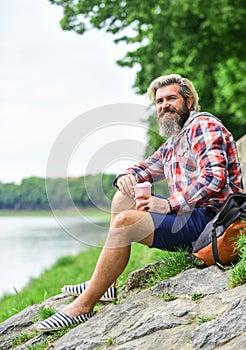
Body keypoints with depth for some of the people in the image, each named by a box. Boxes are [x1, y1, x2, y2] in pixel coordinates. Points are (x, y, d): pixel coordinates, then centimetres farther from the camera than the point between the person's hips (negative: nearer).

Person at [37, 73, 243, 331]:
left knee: (125, 222, -23)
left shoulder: (203, 125, -8)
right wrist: (125, 178, 5)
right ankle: (106, 283, 4)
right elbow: (145, 169, 30)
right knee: (123, 198, 11)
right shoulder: (174, 142, 22)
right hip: (191, 212, 10)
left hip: (209, 217, -10)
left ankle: (83, 306, -19)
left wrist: (170, 204, -23)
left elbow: (214, 177, -22)